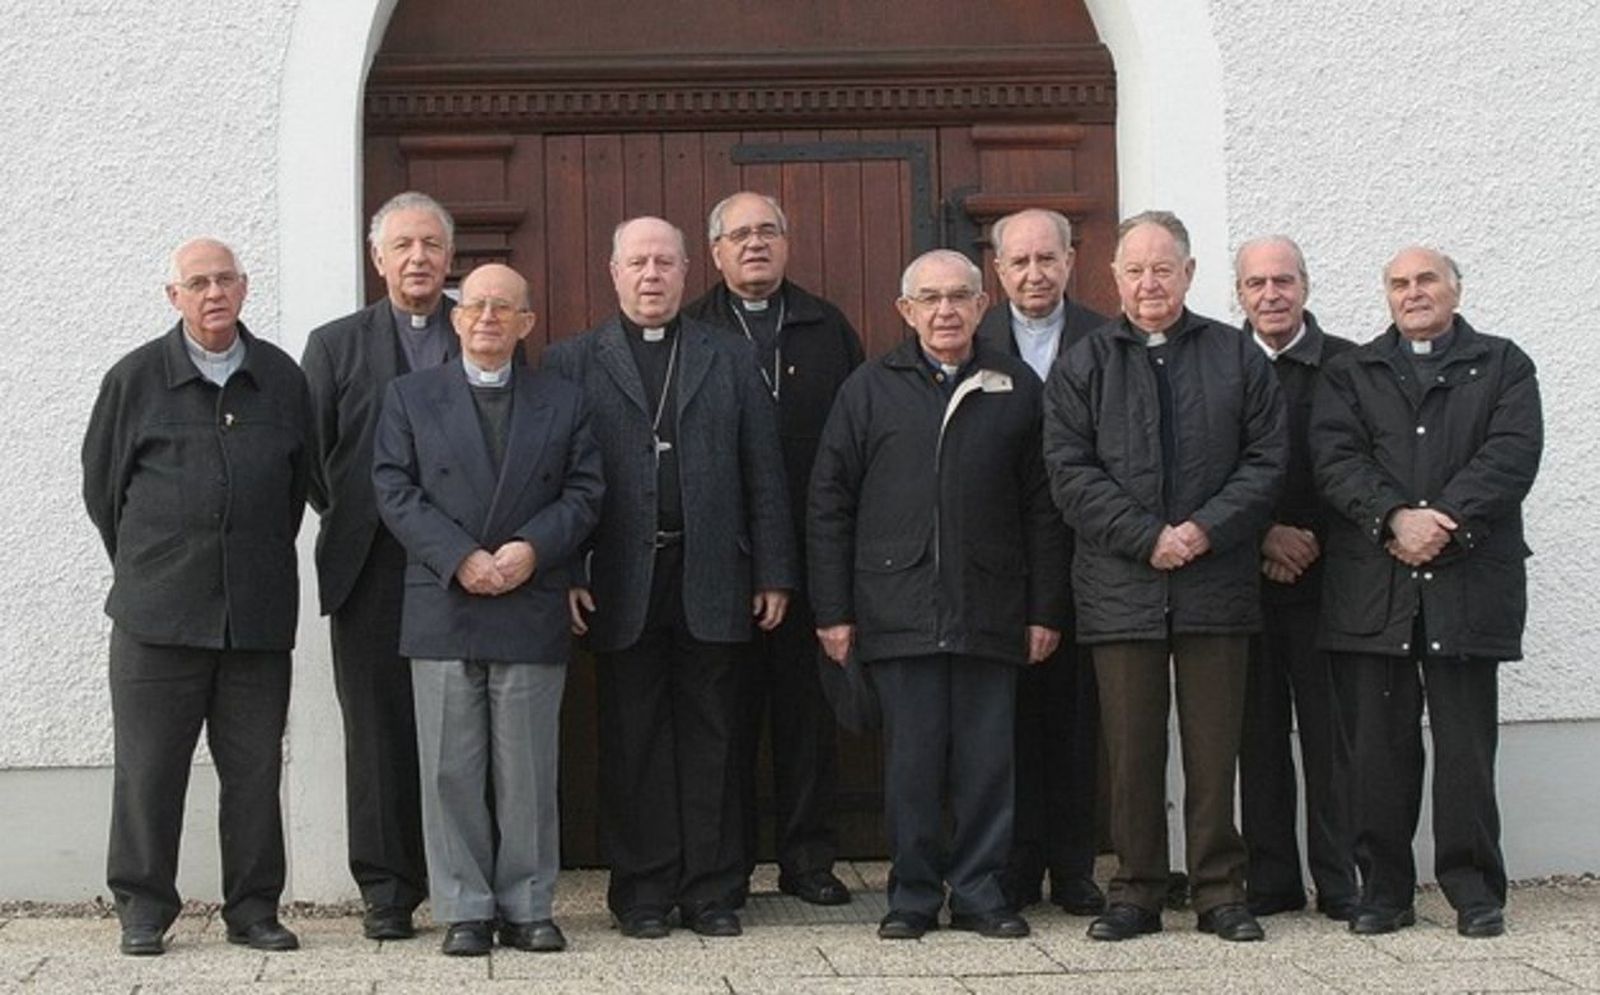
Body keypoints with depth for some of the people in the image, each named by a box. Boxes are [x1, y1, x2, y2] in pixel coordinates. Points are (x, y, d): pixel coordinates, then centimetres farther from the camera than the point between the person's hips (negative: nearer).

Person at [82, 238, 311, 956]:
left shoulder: (281, 379, 8)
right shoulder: (135, 378, 2)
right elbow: (100, 484, 10)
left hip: (258, 614, 2)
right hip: (158, 613, -2)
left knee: (255, 768, 5)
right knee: (148, 766, 1)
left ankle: (253, 907, 14)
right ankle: (142, 907, 11)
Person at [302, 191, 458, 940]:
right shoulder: (336, 345, 10)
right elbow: (307, 452, 9)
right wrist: (349, 516, 7)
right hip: (372, 570, 1)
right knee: (379, 732, 3)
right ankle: (387, 891, 9)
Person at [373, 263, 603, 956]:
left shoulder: (562, 403, 12)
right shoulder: (412, 397, 9)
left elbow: (583, 492, 5)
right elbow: (395, 489, 0)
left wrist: (534, 548, -12)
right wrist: (460, 558, -12)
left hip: (532, 613, 0)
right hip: (442, 610, 0)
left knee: (528, 771, 3)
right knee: (451, 771, 2)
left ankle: (527, 908, 11)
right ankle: (464, 910, 9)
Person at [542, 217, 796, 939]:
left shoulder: (731, 360, 12)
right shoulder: (571, 363, 7)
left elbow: (764, 474, 9)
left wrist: (773, 575, 3)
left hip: (711, 579, 1)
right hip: (621, 583, -1)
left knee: (709, 738, 5)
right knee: (632, 740, 4)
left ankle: (709, 891, 12)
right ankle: (641, 892, 12)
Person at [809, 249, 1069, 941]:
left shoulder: (1016, 388, 8)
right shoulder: (871, 390, 6)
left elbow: (1042, 508, 8)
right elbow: (829, 504, 5)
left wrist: (1046, 609, 4)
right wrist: (833, 610, 0)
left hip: (990, 610, 1)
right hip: (899, 612, -1)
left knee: (987, 759, 4)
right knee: (911, 758, 2)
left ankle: (978, 892, 15)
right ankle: (913, 895, 13)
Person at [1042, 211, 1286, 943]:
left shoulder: (1237, 357, 8)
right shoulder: (1081, 368, 7)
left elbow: (1266, 459, 4)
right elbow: (1070, 472, -1)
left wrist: (1206, 529, -10)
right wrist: (1146, 539, -11)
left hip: (1216, 583, 0)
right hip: (1120, 587, 0)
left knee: (1214, 746, 4)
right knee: (1132, 750, 3)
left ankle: (1220, 891, 13)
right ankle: (1135, 892, 13)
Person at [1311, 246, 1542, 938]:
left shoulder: (1502, 366, 11)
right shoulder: (1351, 374, 15)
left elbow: (1512, 454, -3)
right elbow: (1336, 458, 0)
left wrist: (1446, 520, -15)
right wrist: (1396, 517, -16)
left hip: (1468, 580, -1)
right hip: (1371, 588, 1)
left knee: (1466, 742, 0)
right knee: (1378, 744, 3)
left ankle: (1474, 889, 8)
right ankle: (1384, 889, 10)